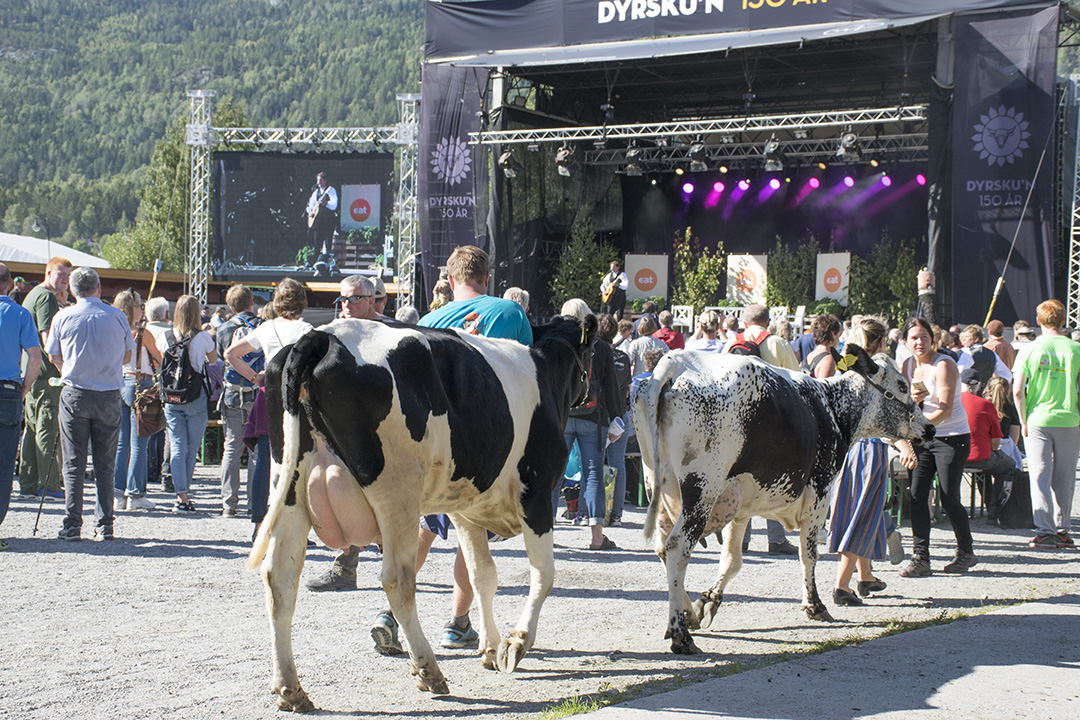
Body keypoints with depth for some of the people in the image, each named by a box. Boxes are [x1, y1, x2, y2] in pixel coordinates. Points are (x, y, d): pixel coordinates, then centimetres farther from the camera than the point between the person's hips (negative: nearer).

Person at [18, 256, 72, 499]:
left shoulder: (33, 295, 21)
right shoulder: (46, 297, -11)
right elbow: (48, 338, -19)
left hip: (28, 374, 10)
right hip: (46, 373, -10)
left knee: (33, 428, 11)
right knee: (48, 428, -7)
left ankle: (28, 484, 13)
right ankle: (48, 485, -6)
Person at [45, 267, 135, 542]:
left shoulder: (63, 317, -1)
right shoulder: (117, 317, 0)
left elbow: (54, 356, 8)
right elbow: (128, 354, 10)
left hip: (74, 395, -1)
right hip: (110, 395, 1)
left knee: (73, 465, 3)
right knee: (105, 465, 9)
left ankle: (72, 526, -2)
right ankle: (105, 524, 8)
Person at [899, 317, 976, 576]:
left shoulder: (944, 365, -15)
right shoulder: (908, 366, 6)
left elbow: (945, 410, -21)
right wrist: (913, 398, -14)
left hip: (953, 437, -6)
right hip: (923, 438, 6)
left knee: (949, 500, -3)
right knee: (917, 494, -6)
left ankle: (966, 552, 17)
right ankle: (920, 557, -5)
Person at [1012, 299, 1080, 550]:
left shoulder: (1029, 351, -3)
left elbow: (1017, 390, -7)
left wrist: (1023, 421, 2)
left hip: (1037, 420, -1)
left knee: (1040, 477, 2)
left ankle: (1045, 532, -4)